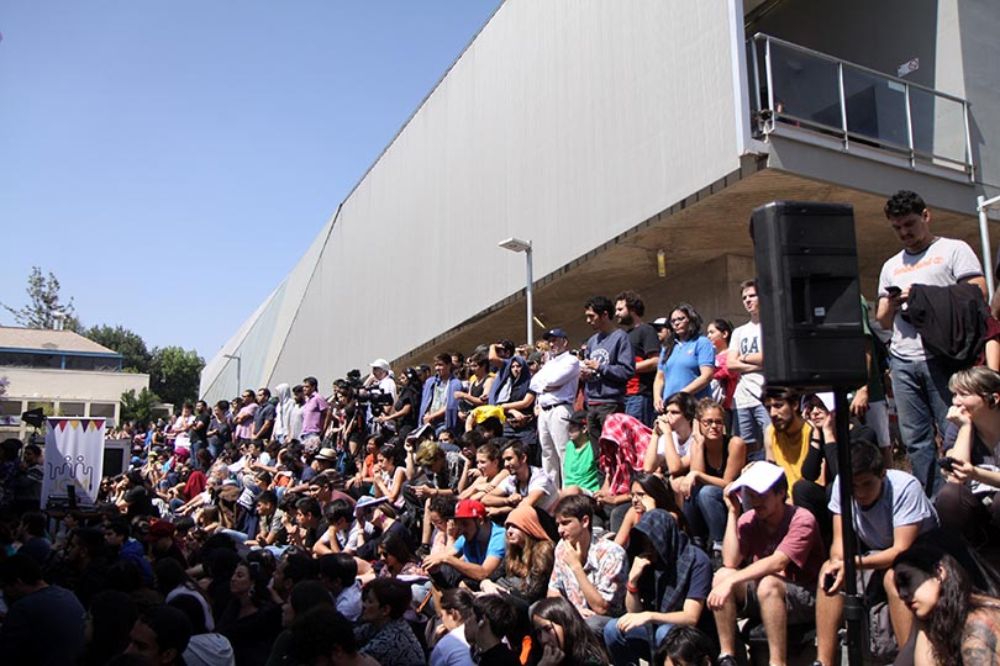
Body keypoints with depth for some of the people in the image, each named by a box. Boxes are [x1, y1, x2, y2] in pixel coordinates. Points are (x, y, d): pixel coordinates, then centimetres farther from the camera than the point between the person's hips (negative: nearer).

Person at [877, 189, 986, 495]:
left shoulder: (954, 250, 8)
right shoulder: (891, 266, 23)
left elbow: (978, 295, -5)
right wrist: (891, 304, -1)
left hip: (942, 357, -5)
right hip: (903, 361, 5)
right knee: (915, 440, 2)